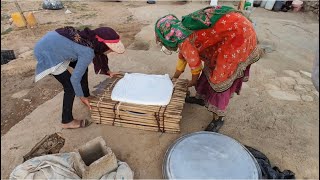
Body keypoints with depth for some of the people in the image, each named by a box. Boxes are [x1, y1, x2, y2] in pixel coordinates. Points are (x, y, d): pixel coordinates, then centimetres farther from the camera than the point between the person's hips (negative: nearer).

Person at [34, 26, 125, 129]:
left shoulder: (91, 38, -4)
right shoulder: (88, 52, -28)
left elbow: (99, 56, 17)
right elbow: (75, 78, -21)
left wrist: (108, 71, 19)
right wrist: (81, 97, -7)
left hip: (52, 42, 9)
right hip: (46, 52, -9)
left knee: (82, 66, 15)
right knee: (70, 86, -5)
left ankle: (86, 95, 35)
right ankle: (67, 121, 11)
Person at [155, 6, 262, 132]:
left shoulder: (184, 41, -18)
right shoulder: (182, 30, 9)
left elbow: (196, 66, -6)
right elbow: (182, 56, 22)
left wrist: (192, 82, 14)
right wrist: (174, 78, 32)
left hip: (238, 33, -9)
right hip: (233, 25, 9)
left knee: (221, 77, -4)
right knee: (211, 64, 17)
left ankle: (218, 119, 11)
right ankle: (201, 98, 35)